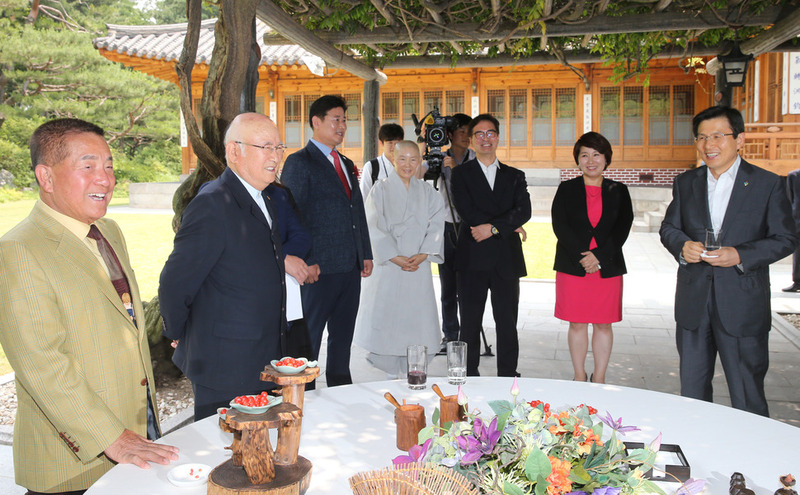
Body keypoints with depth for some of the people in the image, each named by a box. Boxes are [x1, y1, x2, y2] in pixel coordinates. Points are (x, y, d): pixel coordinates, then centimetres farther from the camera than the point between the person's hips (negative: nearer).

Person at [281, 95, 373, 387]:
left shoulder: (346, 164, 19)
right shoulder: (299, 163, -6)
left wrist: (366, 254, 15)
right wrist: (304, 262, -18)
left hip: (351, 265, 8)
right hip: (319, 268, -7)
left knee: (343, 336, 16)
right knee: (308, 338, 2)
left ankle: (341, 390, 28)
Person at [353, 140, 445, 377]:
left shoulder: (427, 191, 11)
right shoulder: (381, 189, 1)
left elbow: (436, 224, 3)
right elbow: (374, 228, -6)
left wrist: (423, 254, -11)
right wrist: (395, 257, -14)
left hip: (419, 267, 3)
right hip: (388, 266, -2)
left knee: (417, 320, 3)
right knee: (386, 320, -2)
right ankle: (391, 375, 10)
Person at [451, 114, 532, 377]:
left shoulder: (515, 176, 14)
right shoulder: (461, 173, 6)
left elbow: (524, 211, -2)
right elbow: (467, 212, -8)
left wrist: (493, 227, -15)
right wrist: (509, 225, -7)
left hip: (507, 260, 2)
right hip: (472, 259, -2)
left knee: (507, 324, 6)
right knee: (470, 323, 5)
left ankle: (508, 377, 16)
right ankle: (469, 377, 16)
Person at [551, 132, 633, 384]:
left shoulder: (618, 191, 8)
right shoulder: (567, 189, 5)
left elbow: (623, 228, -1)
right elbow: (560, 226, -4)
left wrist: (599, 256, -14)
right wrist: (583, 257, -15)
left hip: (608, 267, 1)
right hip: (572, 266, -1)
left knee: (603, 325, 6)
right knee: (577, 324, 5)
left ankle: (599, 379, 19)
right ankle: (579, 377, 20)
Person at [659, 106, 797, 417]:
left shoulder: (767, 184, -2)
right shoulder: (685, 183, 10)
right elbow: (669, 227, 12)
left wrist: (740, 255, -19)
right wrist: (682, 246, -11)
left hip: (742, 306, -3)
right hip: (693, 305, 4)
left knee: (747, 396, 4)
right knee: (691, 390, 14)